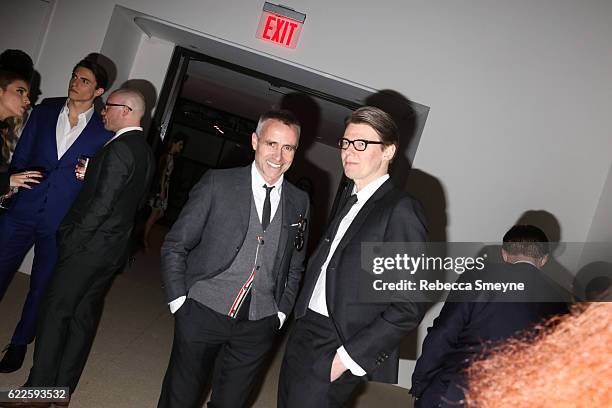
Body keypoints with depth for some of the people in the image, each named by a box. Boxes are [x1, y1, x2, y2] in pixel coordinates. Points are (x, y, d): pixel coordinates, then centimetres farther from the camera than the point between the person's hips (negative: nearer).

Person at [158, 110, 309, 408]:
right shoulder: (218, 183, -5)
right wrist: (179, 302, -7)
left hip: (259, 325, 3)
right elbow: (175, 246, -2)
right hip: (203, 314, -2)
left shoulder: (299, 202, 5)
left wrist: (281, 312, 8)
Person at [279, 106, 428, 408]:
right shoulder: (351, 204, 12)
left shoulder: (401, 210, -14)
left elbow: (411, 305, -18)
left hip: (335, 352, -7)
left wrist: (349, 356, -16)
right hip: (302, 336, 8)